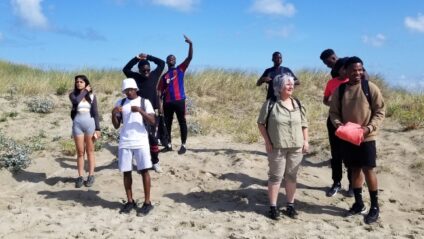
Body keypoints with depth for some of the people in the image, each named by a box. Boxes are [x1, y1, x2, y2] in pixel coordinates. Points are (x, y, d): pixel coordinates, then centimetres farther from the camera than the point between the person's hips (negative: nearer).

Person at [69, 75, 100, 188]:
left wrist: (97, 129, -4)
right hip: (77, 124, 1)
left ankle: (91, 176, 9)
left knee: (90, 151, 5)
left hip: (90, 124, -1)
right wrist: (85, 91, -9)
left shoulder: (92, 96, 4)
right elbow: (76, 101, -21)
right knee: (80, 152, 4)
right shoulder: (73, 95, 5)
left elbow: (95, 113, 3)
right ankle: (80, 177, 10)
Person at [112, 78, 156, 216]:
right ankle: (130, 201, 17)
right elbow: (116, 125, 10)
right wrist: (113, 114, -9)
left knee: (144, 171, -4)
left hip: (140, 142, -3)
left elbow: (152, 121, -9)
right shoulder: (120, 103, 11)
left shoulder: (144, 102, 2)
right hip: (124, 143, 3)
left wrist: (140, 111, -21)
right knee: (126, 172, 6)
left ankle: (147, 203, 3)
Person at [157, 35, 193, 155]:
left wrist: (190, 44, -16)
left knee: (182, 123, 0)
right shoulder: (164, 76, 13)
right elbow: (160, 92, 9)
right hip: (167, 103, 3)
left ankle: (183, 145, 6)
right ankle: (169, 145, 19)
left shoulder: (181, 69, 8)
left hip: (179, 101, -3)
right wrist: (160, 105, -1)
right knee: (167, 123, 8)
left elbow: (189, 57, -4)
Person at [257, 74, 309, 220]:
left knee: (291, 176, 12)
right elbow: (261, 123, -3)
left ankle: (290, 205, 24)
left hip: (296, 147, 4)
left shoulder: (297, 104, 7)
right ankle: (273, 206, 13)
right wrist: (267, 141, -8)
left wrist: (305, 141, 4)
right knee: (275, 176, 3)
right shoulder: (270, 104, -7)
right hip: (277, 147, -4)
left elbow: (304, 124, 13)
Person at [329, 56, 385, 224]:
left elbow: (380, 111, -5)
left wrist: (369, 127, -18)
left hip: (366, 138, -3)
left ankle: (374, 206, 16)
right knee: (355, 169, 13)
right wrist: (337, 123, -15)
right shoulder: (339, 90, 1)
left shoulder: (370, 88, -7)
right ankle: (358, 204, 27)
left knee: (368, 170, 1)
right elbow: (333, 112, 6)